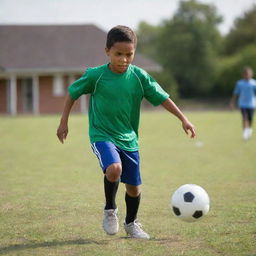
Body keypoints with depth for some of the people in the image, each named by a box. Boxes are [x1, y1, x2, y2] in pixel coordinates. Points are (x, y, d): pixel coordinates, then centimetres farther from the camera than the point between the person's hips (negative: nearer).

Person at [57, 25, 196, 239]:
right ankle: (110, 210, -3)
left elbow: (162, 97, -1)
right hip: (102, 135, -4)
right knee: (114, 169, -31)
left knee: (134, 186, 10)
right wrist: (64, 122, 4)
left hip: (128, 138, 4)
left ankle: (131, 223, 38)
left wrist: (183, 119, -7)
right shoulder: (95, 75, -11)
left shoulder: (139, 76, -6)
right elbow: (73, 93, 3)